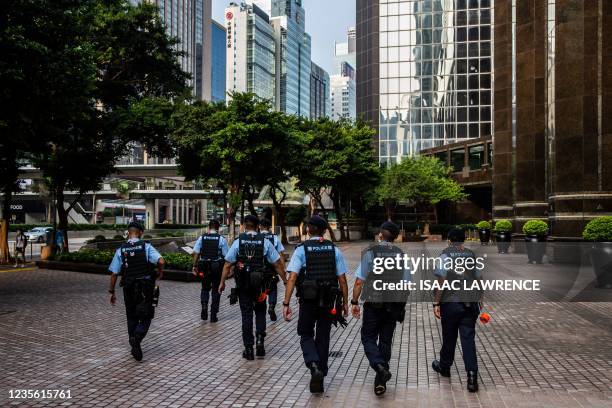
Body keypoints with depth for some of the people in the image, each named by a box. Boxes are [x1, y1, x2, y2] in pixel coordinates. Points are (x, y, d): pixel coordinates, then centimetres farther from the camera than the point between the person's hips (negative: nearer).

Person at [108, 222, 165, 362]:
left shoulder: (120, 250, 0)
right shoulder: (146, 247, -6)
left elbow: (114, 273, -1)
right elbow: (161, 261, -19)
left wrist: (112, 292, 7)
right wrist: (160, 272, 2)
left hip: (129, 289, 2)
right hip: (146, 288, -2)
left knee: (132, 318, 17)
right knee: (146, 317, 7)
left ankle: (134, 346, 23)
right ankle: (136, 337, -19)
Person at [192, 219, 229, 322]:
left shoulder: (201, 238, 1)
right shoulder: (221, 239, -4)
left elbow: (196, 253, -3)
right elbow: (226, 256, -5)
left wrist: (194, 266, 4)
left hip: (204, 267, 1)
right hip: (217, 267, -1)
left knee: (205, 288, 19)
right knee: (216, 290, 9)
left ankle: (204, 306, -5)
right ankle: (213, 315, 11)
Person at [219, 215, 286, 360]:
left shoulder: (238, 242, -3)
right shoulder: (265, 242, -1)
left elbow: (227, 265, -3)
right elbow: (277, 264, 0)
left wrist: (222, 282, 6)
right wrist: (285, 281, 8)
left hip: (243, 284, 0)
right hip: (260, 284, 0)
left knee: (246, 315, 7)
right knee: (260, 312, 18)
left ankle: (248, 349, 9)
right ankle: (260, 339, 0)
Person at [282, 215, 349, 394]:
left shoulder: (301, 250, -5)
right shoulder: (334, 250, 2)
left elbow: (292, 278, -13)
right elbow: (342, 280, 1)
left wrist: (286, 303, -13)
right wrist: (345, 302, 9)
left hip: (308, 300, -2)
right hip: (329, 302, 2)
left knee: (306, 336, 14)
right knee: (323, 337, 15)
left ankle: (314, 367, -11)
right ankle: (320, 376, 19)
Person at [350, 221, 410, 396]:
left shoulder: (371, 253, -9)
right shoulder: (401, 255, 1)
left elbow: (359, 282, -11)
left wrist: (354, 302, -1)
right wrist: (402, 305, 15)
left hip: (373, 305, -3)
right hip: (394, 306, 3)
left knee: (368, 337, 9)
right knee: (386, 341, 12)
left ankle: (379, 366, -16)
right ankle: (381, 382, 15)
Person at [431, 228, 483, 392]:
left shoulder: (445, 255, -7)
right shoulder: (472, 255, 6)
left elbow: (441, 280, -13)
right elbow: (479, 279, 11)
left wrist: (436, 303, -9)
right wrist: (479, 299, 24)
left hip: (451, 303, -3)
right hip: (470, 303, 3)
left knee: (449, 337, 13)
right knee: (468, 338, 2)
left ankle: (444, 367, 33)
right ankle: (472, 374, -9)